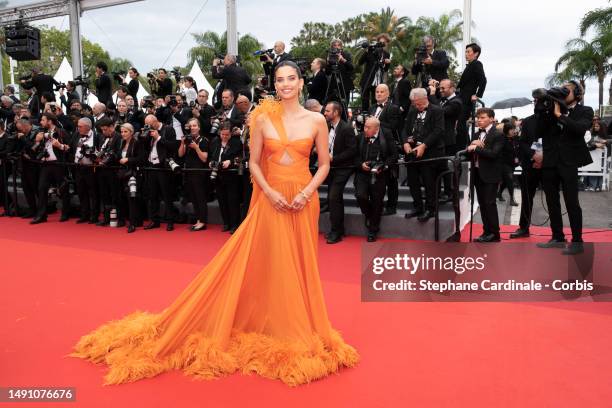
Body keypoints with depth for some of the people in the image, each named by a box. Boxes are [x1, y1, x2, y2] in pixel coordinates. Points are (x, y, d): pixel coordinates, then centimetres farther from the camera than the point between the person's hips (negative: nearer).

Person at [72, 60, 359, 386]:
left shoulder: (317, 121, 1)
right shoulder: (263, 118, 0)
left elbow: (324, 165, 5)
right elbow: (254, 163, 2)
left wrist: (306, 193, -10)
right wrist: (270, 192, -13)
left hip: (302, 200, 1)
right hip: (270, 200, -1)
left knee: (299, 265, 9)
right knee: (265, 263, 3)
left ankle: (297, 333, 27)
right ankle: (266, 327, 20)